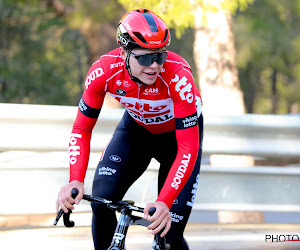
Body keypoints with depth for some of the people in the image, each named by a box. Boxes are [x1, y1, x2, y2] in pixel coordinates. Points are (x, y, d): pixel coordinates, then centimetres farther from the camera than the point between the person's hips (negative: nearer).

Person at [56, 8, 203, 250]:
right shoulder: (104, 71, -29)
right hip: (136, 128, 3)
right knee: (101, 202, -21)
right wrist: (75, 180, -35)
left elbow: (188, 148, -36)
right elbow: (82, 129, -18)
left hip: (178, 135, -2)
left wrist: (164, 202, -47)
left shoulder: (178, 76, -38)